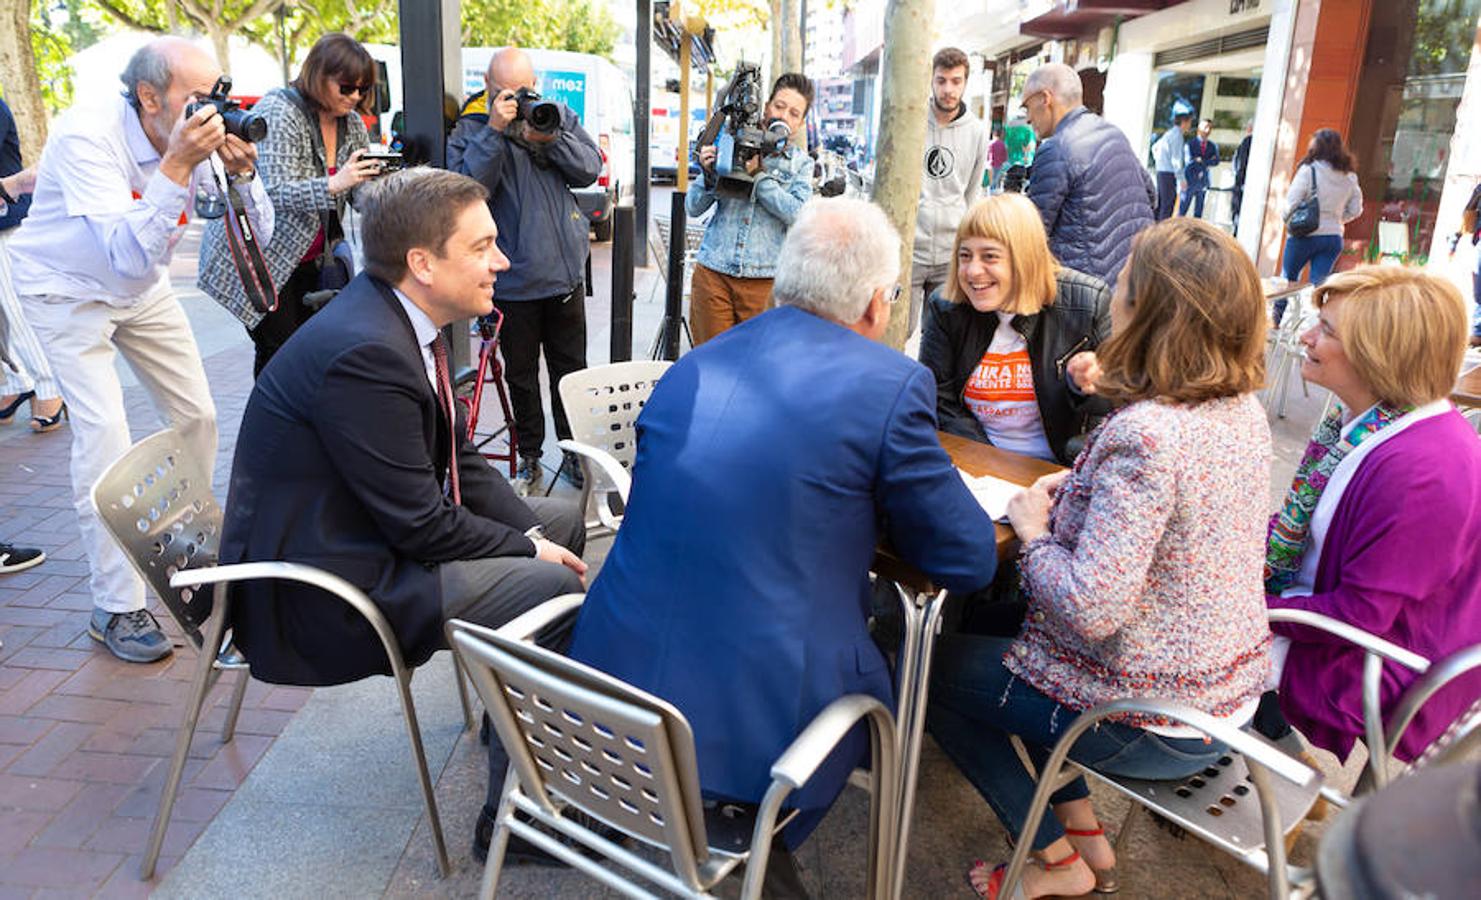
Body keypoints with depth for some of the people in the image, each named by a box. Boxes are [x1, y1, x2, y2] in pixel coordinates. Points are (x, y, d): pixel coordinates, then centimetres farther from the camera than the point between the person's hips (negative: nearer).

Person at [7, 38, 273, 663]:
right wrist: (175, 166, -47)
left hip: (143, 291, 6)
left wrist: (240, 170, -30)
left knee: (196, 415, 6)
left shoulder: (200, 135, -14)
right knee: (104, 435, -16)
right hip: (69, 290, -6)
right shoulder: (86, 137, -30)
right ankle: (116, 607, -6)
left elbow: (258, 237, -13)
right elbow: (131, 255, -40)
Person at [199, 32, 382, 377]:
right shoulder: (277, 112, -16)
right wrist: (334, 185, -43)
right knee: (280, 353, -11)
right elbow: (275, 193, -28)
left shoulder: (353, 124, 5)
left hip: (308, 261, 7)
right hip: (258, 257, -6)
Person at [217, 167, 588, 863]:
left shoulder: (401, 316, 2)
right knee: (554, 588, -20)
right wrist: (530, 549, -12)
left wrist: (534, 529, -4)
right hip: (319, 590, -10)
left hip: (378, 532, 10)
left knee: (563, 519, 13)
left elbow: (460, 461, 8)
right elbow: (420, 526, -25)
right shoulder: (363, 351, -28)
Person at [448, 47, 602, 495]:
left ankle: (574, 454, 27)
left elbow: (590, 169, -1)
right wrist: (495, 130, -23)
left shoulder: (560, 116, 7)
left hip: (565, 272, 3)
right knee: (521, 376, 10)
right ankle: (528, 459, 24)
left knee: (570, 371, 13)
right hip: (513, 280, -2)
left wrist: (549, 136, -15)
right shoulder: (469, 130, -3)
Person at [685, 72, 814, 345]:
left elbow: (799, 214, -11)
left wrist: (758, 174, -13)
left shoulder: (801, 163, 8)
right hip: (712, 272, 1)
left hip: (764, 280, -1)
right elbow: (693, 208, 7)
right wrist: (709, 174, -11)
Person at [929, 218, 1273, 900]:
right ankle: (1083, 829, 29)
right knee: (1003, 621, 25)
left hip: (1155, 726, -8)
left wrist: (1033, 531, -16)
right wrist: (1079, 488, 4)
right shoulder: (1244, 409, -2)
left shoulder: (1143, 435, -31)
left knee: (936, 669, 8)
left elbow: (1090, 611, -32)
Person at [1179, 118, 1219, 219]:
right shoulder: (1191, 144, -1)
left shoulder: (1213, 146, 10)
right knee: (1182, 210, -4)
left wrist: (1201, 161, -13)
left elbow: (1216, 161, -4)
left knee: (1198, 213, 6)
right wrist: (1207, 163, -12)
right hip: (1190, 180, -4)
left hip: (1203, 182, 4)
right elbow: (1189, 160, -14)